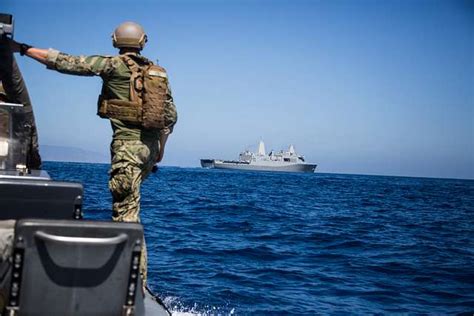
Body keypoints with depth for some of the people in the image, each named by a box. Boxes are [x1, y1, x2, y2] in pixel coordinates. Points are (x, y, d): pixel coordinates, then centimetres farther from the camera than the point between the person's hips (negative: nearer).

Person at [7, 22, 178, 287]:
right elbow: (171, 115, 14)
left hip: (127, 144, -7)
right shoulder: (159, 72, 13)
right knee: (128, 201, 23)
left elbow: (66, 62, -6)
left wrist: (21, 48, 1)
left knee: (127, 214, -7)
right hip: (150, 146, 7)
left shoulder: (114, 65, -3)